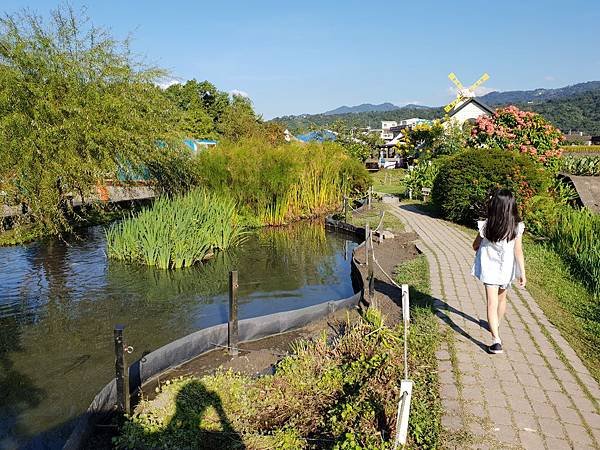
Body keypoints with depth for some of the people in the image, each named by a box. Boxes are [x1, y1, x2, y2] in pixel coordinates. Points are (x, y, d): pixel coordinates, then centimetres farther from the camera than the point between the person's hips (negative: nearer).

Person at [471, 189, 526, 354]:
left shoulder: (485, 226, -17)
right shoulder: (516, 227, -15)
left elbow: (475, 246, -3)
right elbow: (518, 252, -10)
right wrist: (522, 273, -2)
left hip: (489, 268, -3)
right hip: (506, 269, 3)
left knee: (492, 303, -4)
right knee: (501, 298, 25)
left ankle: (496, 339, -17)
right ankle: (496, 324, 48)